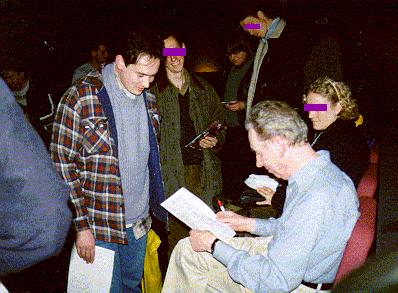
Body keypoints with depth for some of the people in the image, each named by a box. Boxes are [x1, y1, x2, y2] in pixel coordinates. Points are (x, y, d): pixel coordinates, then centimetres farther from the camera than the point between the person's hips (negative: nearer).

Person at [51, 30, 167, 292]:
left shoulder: (149, 99, 5)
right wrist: (81, 225, -15)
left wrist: (154, 209, 15)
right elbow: (62, 165, -14)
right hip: (99, 229, -6)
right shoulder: (82, 98, -15)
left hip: (139, 222, 6)